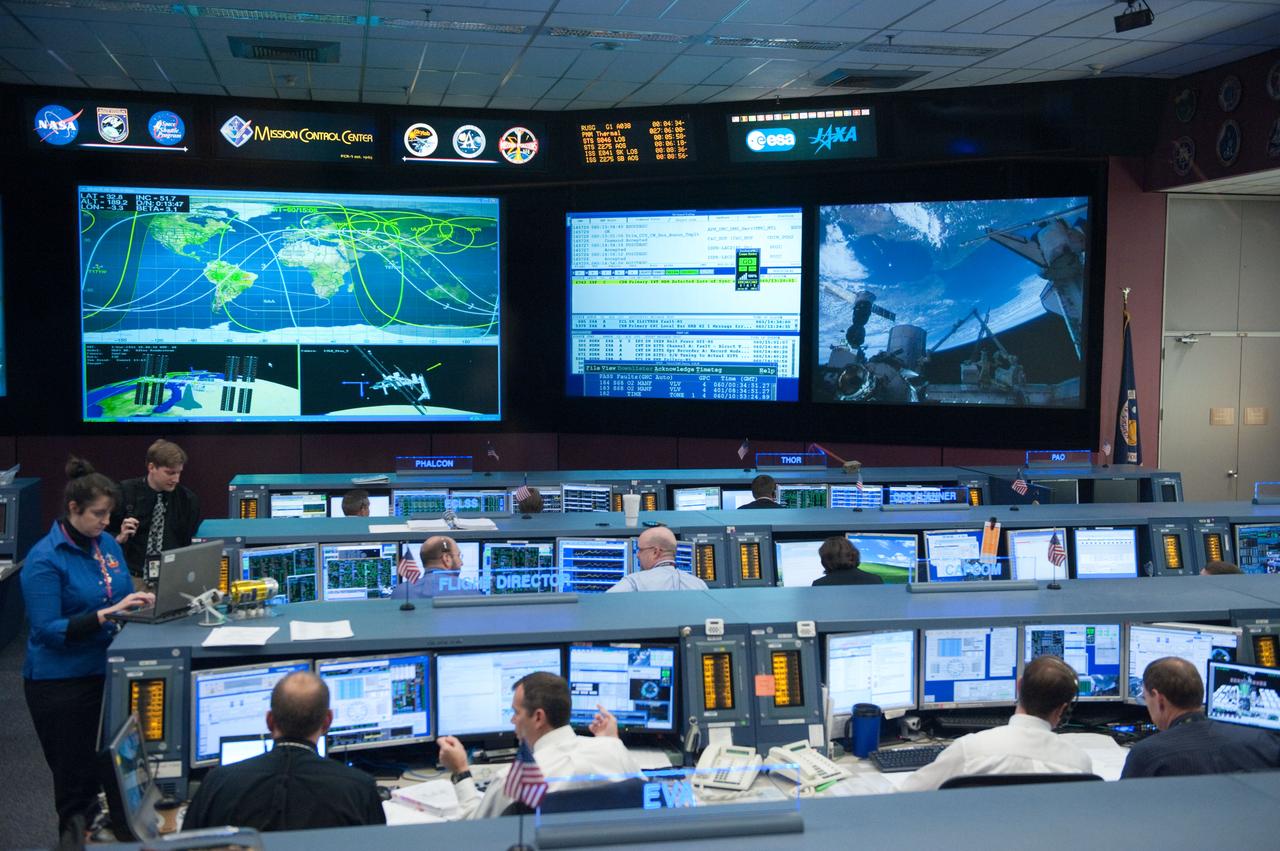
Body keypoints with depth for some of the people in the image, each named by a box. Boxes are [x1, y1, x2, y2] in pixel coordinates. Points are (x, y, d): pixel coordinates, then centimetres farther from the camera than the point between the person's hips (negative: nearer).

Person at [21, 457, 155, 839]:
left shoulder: (107, 543, 5)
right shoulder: (44, 558, -15)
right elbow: (48, 630, -19)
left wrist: (142, 601, -7)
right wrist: (107, 614, -27)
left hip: (107, 672, 6)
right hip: (61, 682, -6)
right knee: (76, 779, 3)